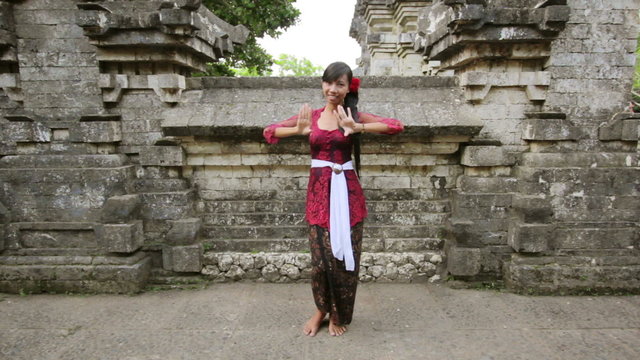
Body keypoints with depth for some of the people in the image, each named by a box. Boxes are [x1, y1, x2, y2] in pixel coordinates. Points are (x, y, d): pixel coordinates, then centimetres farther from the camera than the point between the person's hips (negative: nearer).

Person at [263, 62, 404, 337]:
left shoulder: (355, 116, 1)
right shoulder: (311, 116, 6)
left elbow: (396, 126, -11)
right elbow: (269, 131, 4)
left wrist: (358, 127, -23)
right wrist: (298, 130, -15)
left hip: (346, 190, -1)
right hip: (319, 190, 2)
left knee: (344, 253, 5)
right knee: (320, 255, 7)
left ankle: (339, 314, 27)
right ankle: (321, 309, 31)